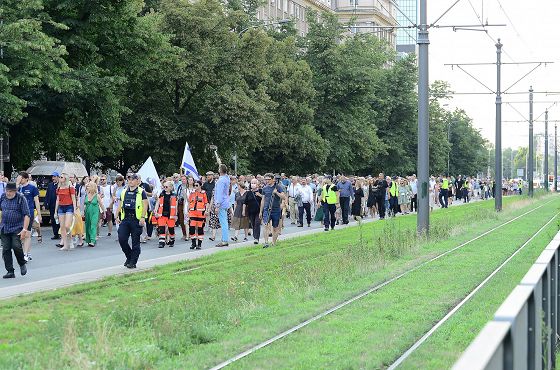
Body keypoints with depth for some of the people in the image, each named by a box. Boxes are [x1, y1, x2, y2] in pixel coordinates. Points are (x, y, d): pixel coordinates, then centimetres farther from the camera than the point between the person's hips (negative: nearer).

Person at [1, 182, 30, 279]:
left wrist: (25, 229, -17)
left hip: (17, 227, -5)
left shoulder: (21, 199, -8)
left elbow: (27, 215, -10)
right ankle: (10, 271, 7)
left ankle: (22, 264, 8)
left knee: (16, 246, -20)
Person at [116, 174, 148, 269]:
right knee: (122, 239, -3)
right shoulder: (124, 192, 15)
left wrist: (143, 217, -17)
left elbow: (145, 205, -7)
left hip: (136, 220, -5)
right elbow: (120, 205, 20)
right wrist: (118, 216, 12)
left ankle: (133, 262, 6)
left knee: (135, 242, 0)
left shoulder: (141, 192, -1)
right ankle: (129, 257, 17)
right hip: (125, 219, 5)